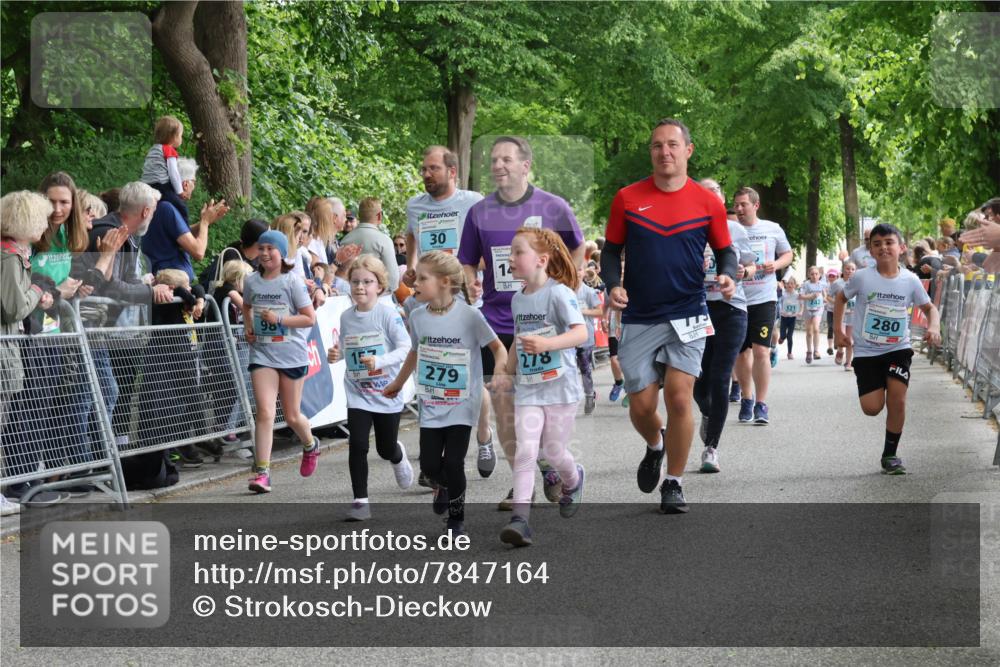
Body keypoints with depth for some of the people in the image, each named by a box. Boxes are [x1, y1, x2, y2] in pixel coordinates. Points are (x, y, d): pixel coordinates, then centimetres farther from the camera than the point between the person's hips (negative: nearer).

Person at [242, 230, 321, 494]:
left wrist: (279, 319, -19)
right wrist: (249, 328, 6)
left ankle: (310, 446, 43)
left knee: (291, 416, 10)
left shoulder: (292, 282, -8)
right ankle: (262, 472, -14)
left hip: (292, 355, -2)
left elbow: (310, 318, -8)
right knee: (265, 412, -13)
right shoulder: (251, 281, 3)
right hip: (262, 354, 2)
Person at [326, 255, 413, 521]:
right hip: (357, 392, 2)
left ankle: (399, 457, 48)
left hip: (387, 393, -2)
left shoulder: (388, 314, -12)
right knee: (357, 446, -10)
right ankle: (360, 500, -2)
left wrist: (379, 361, -28)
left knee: (386, 449, 11)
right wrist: (335, 355, -7)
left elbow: (405, 347, -15)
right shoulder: (346, 317, 2)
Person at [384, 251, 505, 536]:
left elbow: (497, 347, -6)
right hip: (431, 403, 4)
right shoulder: (418, 317, -1)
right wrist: (398, 383, 28)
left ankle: (456, 518, 14)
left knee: (453, 463, -9)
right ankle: (443, 486, 36)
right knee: (429, 464, -1)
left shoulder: (469, 315, -15)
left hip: (462, 403, -4)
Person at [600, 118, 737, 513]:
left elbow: (725, 250, 11)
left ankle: (674, 484, 5)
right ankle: (655, 446, 36)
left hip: (687, 317, -1)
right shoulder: (627, 199, 1)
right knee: (641, 406, 0)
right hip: (639, 319, 1)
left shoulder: (708, 202, 0)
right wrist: (612, 284, -10)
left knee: (679, 397, -11)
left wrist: (728, 275, -10)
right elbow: (611, 250, 9)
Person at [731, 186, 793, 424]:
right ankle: (746, 400, 25)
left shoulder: (772, 229, 3)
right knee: (741, 352, 9)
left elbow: (787, 254, 15)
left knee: (761, 351, -10)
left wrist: (776, 265, -6)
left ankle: (761, 404, -5)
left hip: (764, 299, -1)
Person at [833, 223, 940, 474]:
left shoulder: (911, 281, -6)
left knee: (897, 400, -13)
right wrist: (838, 330, 4)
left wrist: (934, 327, -14)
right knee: (872, 408, -7)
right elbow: (841, 298, 8)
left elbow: (929, 307, 6)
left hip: (898, 349, 1)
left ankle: (890, 454, 5)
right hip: (866, 351, 0)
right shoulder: (862, 277, -10)